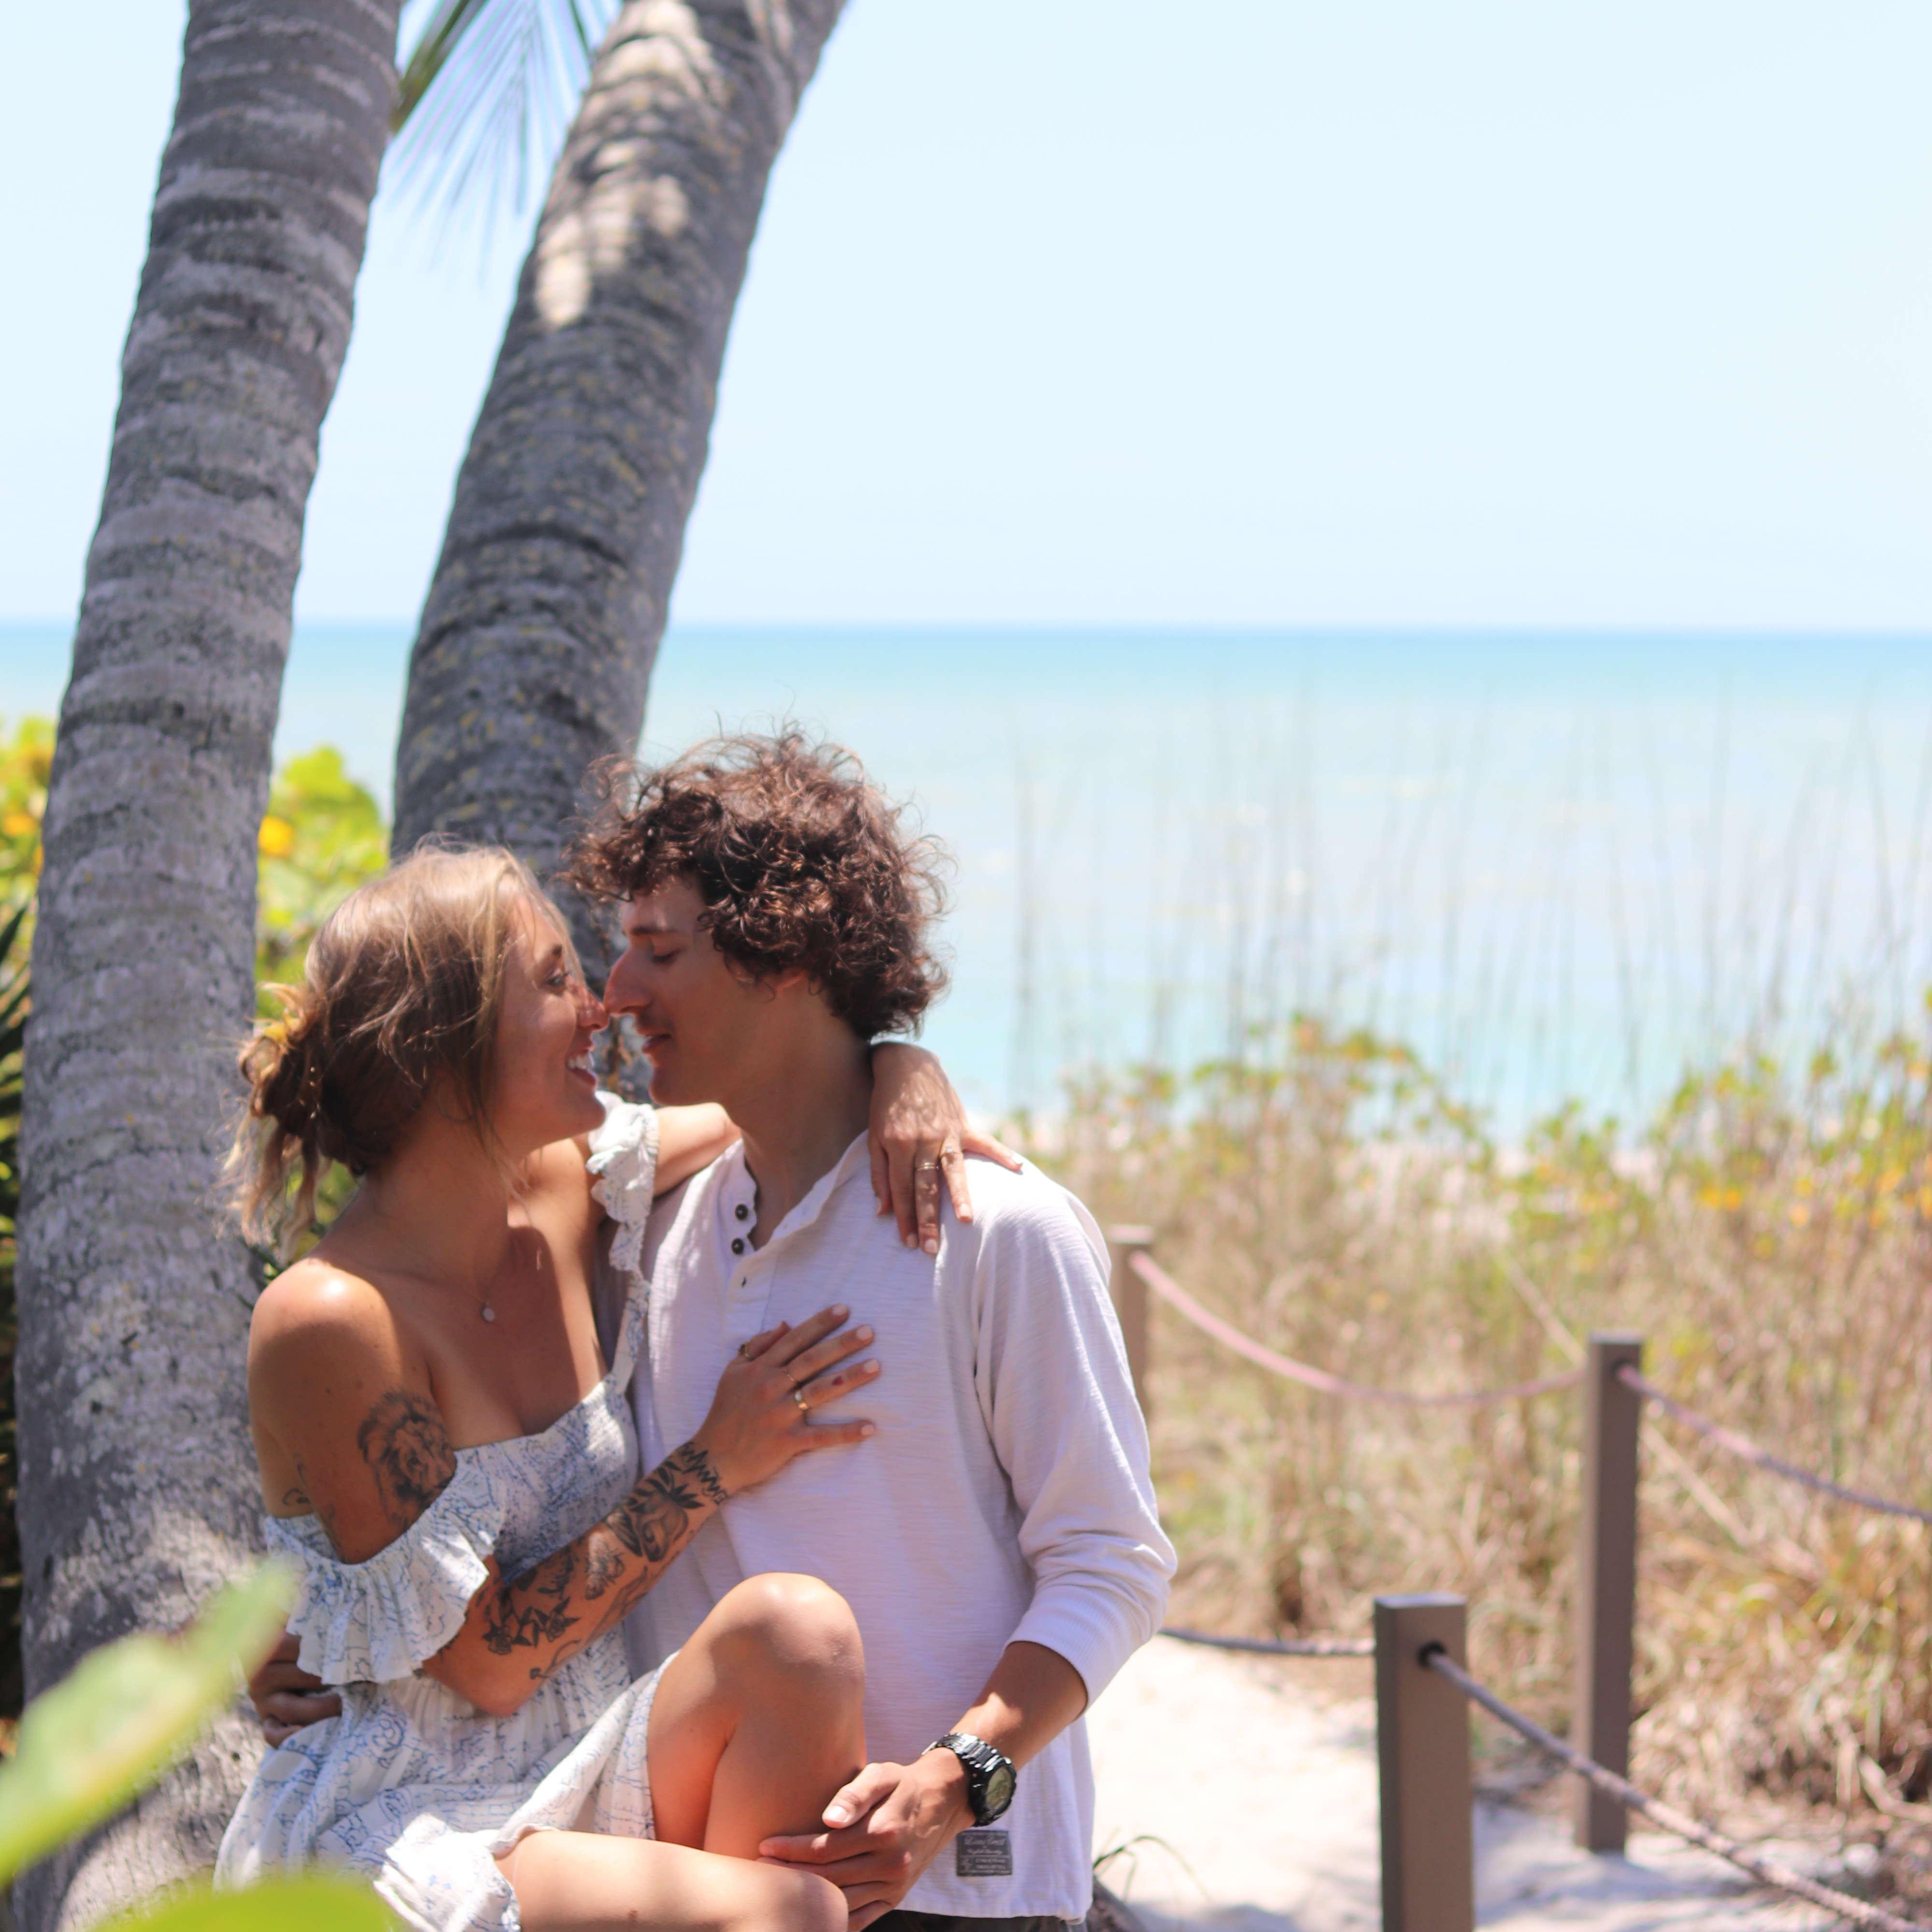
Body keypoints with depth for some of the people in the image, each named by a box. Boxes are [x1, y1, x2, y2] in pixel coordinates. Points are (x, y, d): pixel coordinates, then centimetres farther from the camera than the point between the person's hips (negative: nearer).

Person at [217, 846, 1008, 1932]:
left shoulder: (575, 1188, 2)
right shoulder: (327, 1322, -17)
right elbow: (489, 1662, -15)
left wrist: (904, 1073, -6)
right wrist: (712, 1469, -13)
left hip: (592, 1781, 7)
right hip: (406, 1830, -7)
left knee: (797, 1628, -25)